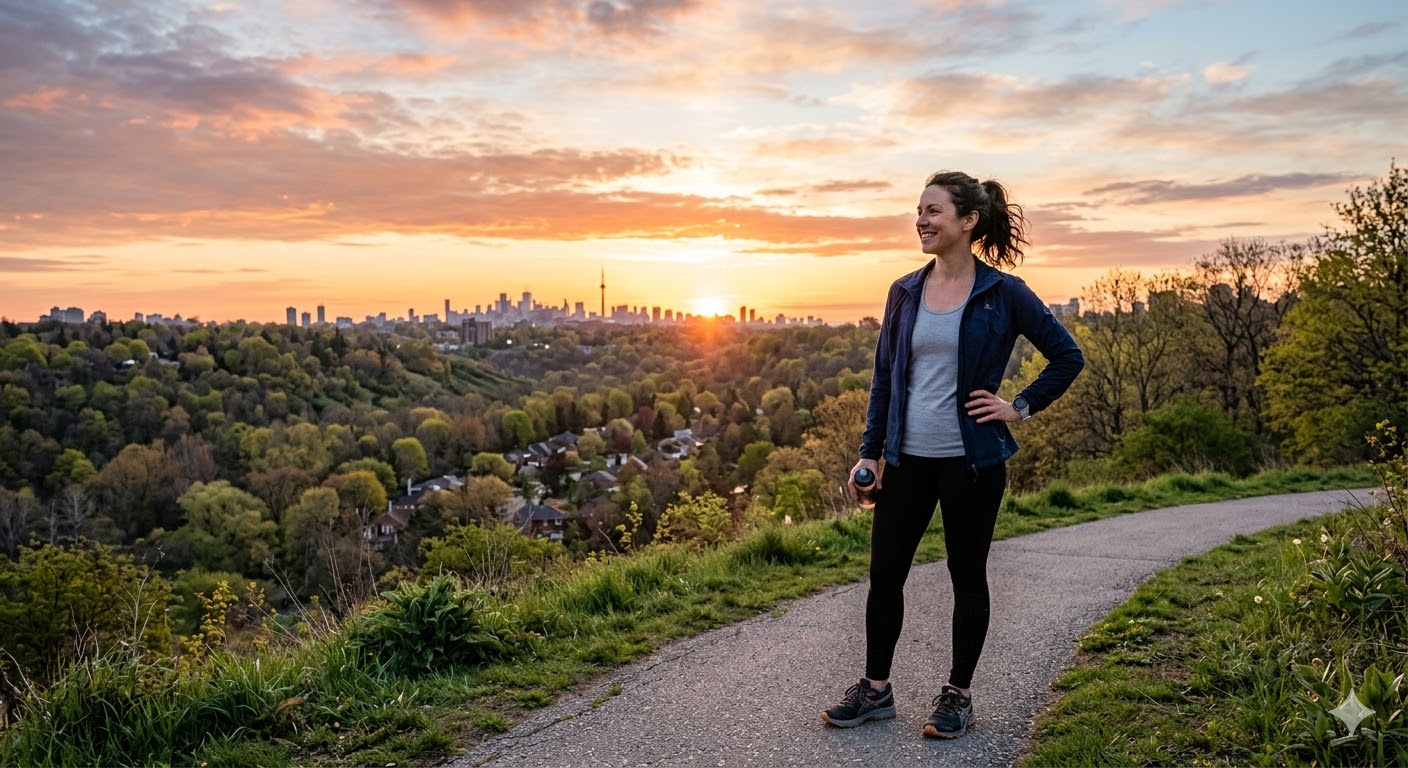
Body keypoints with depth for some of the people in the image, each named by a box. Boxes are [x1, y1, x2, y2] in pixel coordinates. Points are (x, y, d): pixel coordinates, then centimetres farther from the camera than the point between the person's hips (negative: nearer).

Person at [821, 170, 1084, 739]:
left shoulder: (1003, 292, -6)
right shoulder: (905, 292, 5)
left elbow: (1067, 357, 2)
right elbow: (884, 375, 9)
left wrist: (1021, 407, -5)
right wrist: (869, 451, 6)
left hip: (971, 458, -4)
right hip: (907, 457, 4)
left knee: (967, 575, 9)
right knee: (884, 571, 7)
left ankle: (958, 695, 24)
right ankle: (876, 688, 24)